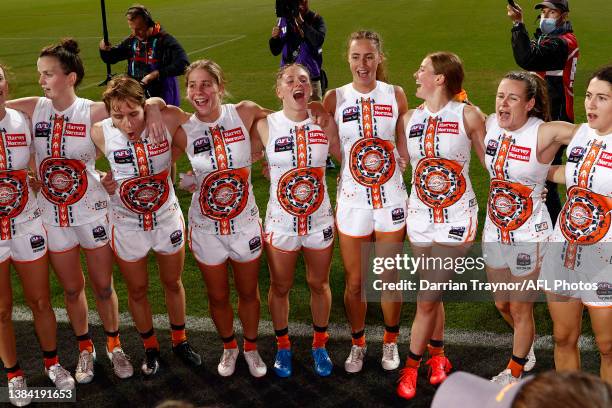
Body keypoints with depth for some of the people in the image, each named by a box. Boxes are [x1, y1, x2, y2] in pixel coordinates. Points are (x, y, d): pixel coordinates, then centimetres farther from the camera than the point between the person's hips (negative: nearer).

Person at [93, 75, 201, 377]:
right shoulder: (100, 133, -22)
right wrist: (105, 181, -13)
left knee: (173, 283, 20)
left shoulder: (166, 121, -23)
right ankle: (150, 348, 42)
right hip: (127, 225, 0)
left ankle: (180, 341, 44)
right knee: (137, 290, 17)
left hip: (168, 219, 1)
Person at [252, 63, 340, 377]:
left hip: (320, 221, 1)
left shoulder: (324, 122, -8)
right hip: (280, 222, -1)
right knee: (280, 287, 15)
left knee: (319, 284, 17)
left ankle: (320, 345, 40)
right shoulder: (265, 126, -12)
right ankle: (283, 346, 39)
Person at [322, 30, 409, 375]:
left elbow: (406, 147, 8)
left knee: (390, 279, 11)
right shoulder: (335, 98, -4)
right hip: (352, 200, 0)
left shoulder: (396, 95, -1)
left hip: (391, 199, 0)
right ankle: (358, 344, 33)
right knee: (354, 282, 9)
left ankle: (391, 342, 34)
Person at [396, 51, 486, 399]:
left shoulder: (468, 115, -7)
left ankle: (412, 365, 18)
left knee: (427, 299, -2)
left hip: (457, 218, -4)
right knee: (432, 296, 16)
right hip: (420, 217, 4)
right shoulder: (410, 119, 4)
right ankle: (438, 355, 37)